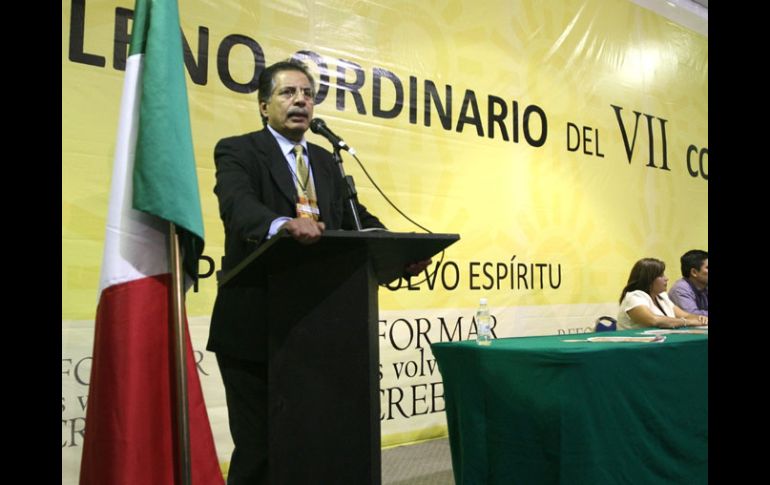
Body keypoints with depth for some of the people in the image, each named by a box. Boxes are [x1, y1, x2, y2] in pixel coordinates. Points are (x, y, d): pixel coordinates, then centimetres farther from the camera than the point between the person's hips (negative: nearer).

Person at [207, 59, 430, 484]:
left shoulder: (326, 162, 15)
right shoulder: (237, 151, -4)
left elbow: (354, 218, 7)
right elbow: (238, 205, -24)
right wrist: (285, 224, -46)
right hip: (254, 328, -5)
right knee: (259, 445, 4)